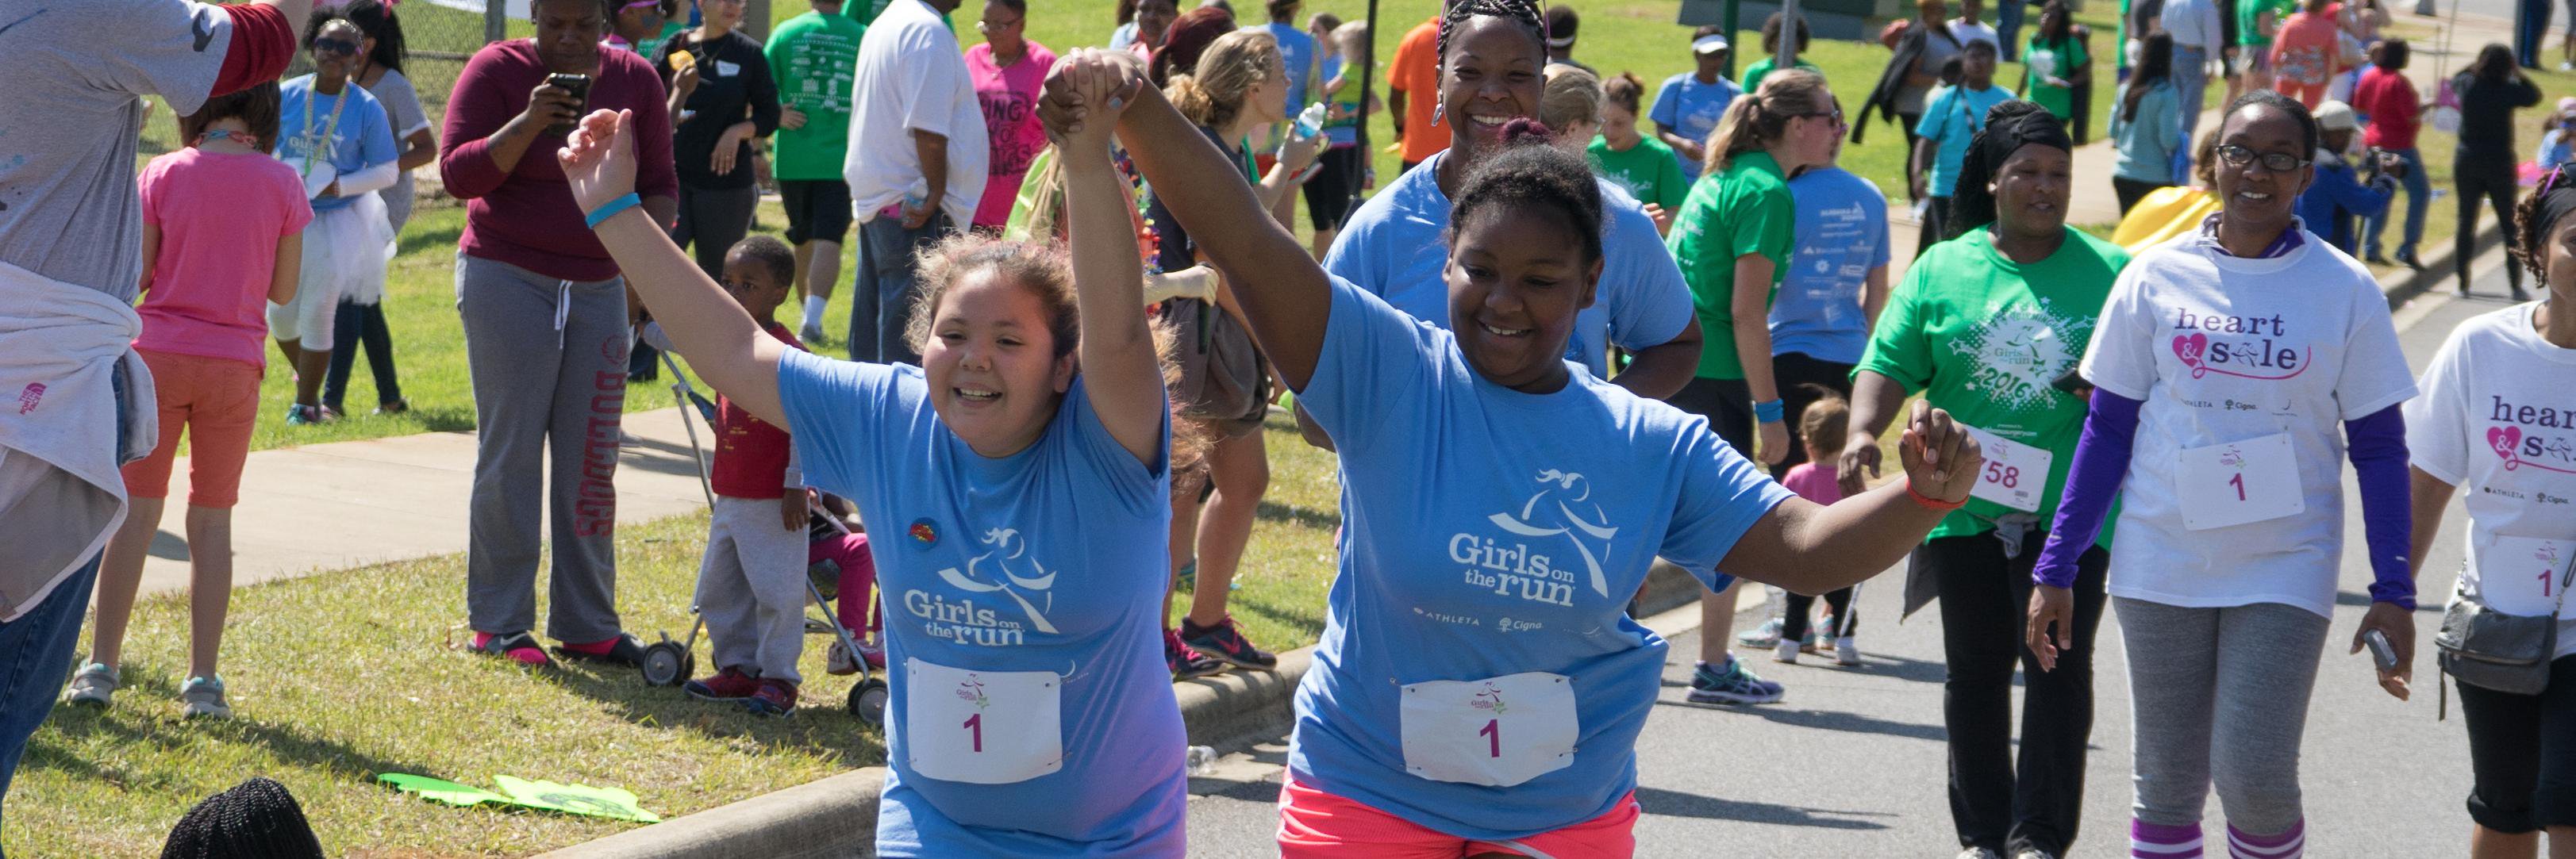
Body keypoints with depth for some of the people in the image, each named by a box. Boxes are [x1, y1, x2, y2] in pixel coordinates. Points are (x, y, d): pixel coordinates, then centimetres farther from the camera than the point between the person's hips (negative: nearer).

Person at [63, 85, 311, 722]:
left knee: (136, 510, 7)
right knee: (212, 520, 7)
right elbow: (282, 288, 1)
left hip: (160, 353, 0)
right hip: (234, 364, 0)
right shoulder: (281, 184, -3)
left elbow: (136, 274, -3)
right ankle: (202, 679, 5)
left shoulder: (164, 174, -4)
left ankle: (102, 665, 6)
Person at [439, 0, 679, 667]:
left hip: (599, 286, 4)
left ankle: (587, 625, 11)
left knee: (592, 460, 4)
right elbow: (458, 173, -10)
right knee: (511, 455, -2)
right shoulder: (498, 71, -5)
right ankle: (497, 624, 6)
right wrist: (529, 123, -23)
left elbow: (660, 182, 10)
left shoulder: (634, 80, 5)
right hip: (507, 280, -4)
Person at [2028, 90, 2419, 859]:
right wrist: (2056, 569, 3)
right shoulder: (2157, 275, 1)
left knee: (2255, 776, -12)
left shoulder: (2345, 291, -2)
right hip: (2162, 565, 2)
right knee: (2167, 782, 7)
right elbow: (2108, 428, 6)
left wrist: (2393, 592, -4)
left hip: (2285, 570, -2)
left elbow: (2379, 448, 2)